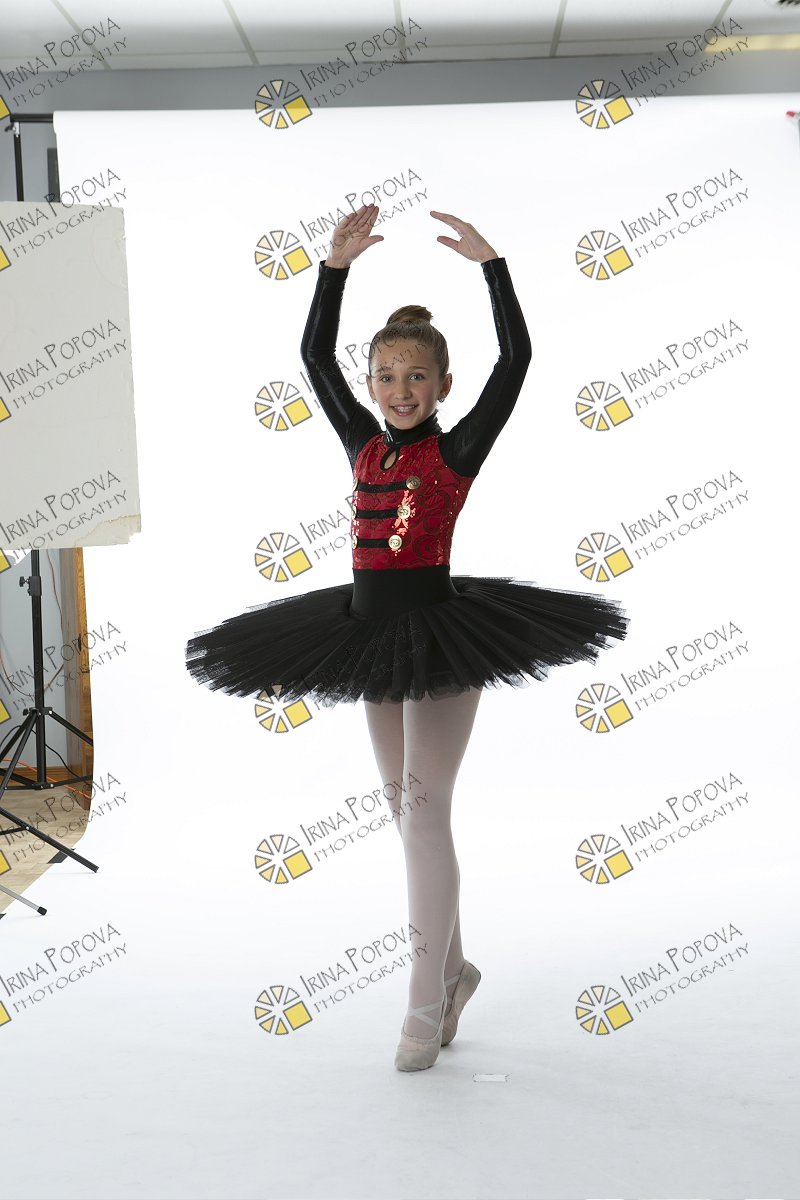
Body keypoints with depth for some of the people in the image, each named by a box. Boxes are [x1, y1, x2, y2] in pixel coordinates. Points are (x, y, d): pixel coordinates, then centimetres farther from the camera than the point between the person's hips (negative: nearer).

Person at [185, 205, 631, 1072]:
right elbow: (314, 355, 8)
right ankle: (453, 967, 28)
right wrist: (336, 265, 1)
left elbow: (516, 359, -15)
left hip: (440, 637, -6)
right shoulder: (365, 445, 7)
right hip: (373, 638, 6)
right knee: (409, 815, 13)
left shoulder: (457, 450, -6)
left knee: (424, 817, -7)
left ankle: (427, 1002, 2)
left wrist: (489, 263, -17)